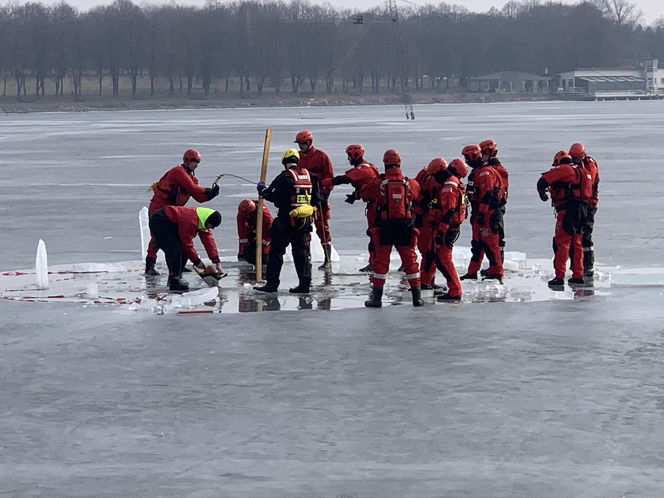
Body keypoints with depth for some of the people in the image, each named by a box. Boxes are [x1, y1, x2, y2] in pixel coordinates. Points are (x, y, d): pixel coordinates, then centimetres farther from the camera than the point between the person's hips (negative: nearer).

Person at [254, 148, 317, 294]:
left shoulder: (285, 176, -12)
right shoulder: (308, 175, 8)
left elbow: (275, 196, -14)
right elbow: (315, 198, 16)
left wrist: (262, 190, 2)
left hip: (286, 220, -6)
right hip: (305, 221, 6)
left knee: (276, 250, 1)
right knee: (302, 251, 12)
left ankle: (272, 283, -1)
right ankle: (305, 283, 9)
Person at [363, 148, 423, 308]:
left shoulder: (378, 184, -8)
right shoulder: (410, 184, -2)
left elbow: (366, 194, 8)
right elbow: (418, 195, 16)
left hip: (385, 228, -2)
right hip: (405, 227, 2)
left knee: (381, 262, 5)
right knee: (410, 260, 10)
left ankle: (376, 297, 5)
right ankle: (417, 296, 12)